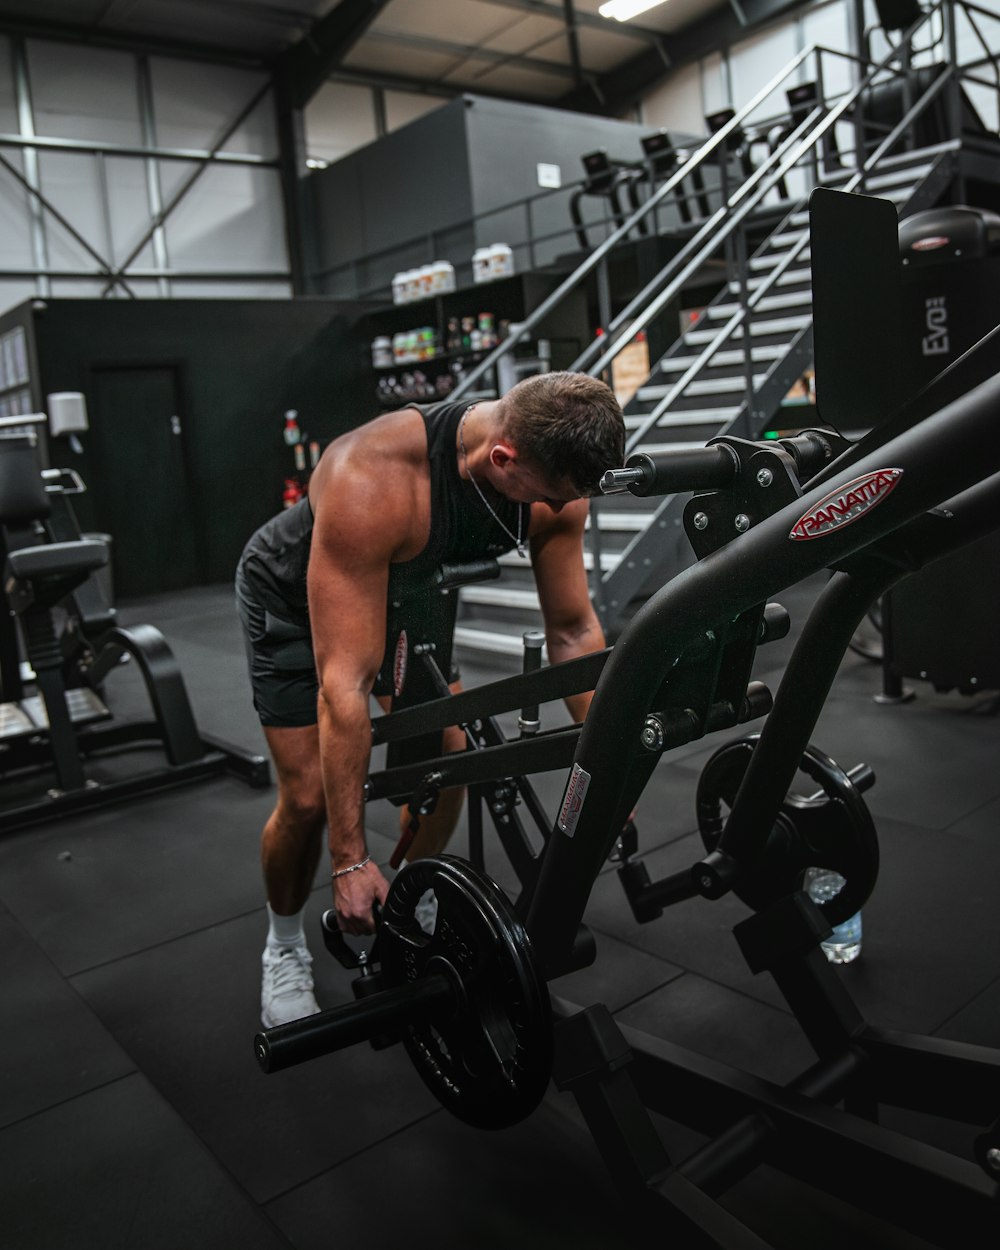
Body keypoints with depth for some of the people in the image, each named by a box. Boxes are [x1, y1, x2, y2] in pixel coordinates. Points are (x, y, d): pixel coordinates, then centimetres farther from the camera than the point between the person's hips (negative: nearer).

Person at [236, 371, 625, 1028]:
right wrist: (351, 859, -37)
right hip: (297, 597, -5)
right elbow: (345, 682, -42)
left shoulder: (552, 475, -25)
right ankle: (285, 947, 21)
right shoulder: (375, 480, -44)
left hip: (403, 587, 5)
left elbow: (574, 629, -12)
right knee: (310, 797, -8)